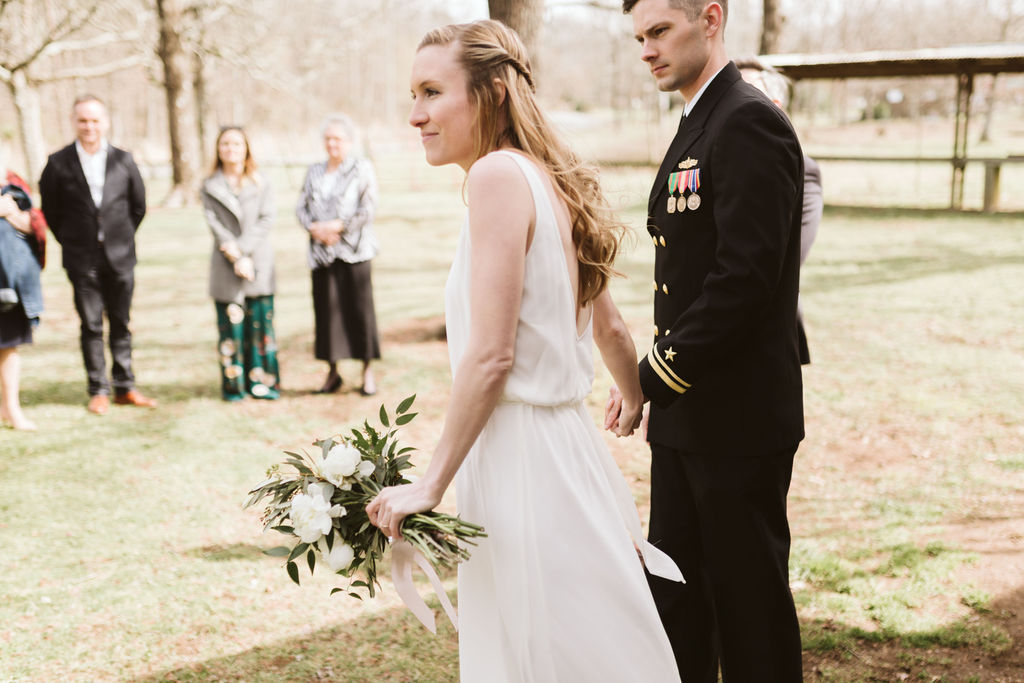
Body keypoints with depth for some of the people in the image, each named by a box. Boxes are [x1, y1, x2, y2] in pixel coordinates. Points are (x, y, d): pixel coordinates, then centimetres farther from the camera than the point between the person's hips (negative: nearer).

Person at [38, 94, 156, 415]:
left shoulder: (123, 160, 1)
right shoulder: (59, 164, -3)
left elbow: (138, 205, 11)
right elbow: (50, 210, 5)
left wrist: (122, 238, 10)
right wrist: (72, 242, 6)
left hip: (120, 256, 1)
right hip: (82, 260, -1)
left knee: (121, 324, 7)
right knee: (91, 326, 3)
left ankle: (125, 388, 15)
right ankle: (98, 391, 11)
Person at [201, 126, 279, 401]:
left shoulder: (260, 183, 9)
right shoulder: (210, 186, 7)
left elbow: (267, 219, 0)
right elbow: (215, 225, -1)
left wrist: (242, 248, -12)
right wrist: (237, 258, -11)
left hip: (258, 262, 1)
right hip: (226, 265, 0)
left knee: (260, 321, -1)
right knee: (231, 323, -2)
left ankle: (262, 381, 8)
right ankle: (233, 385, 7)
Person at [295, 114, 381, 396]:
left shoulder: (362, 169, 2)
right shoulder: (314, 172, 16)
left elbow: (368, 209, -7)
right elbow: (301, 208, 12)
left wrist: (337, 226, -14)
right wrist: (314, 228, -8)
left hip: (353, 251, -4)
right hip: (321, 252, 4)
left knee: (360, 308, -4)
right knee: (326, 310, 4)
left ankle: (368, 371, 5)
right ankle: (332, 372, 13)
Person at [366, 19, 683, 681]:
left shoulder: (498, 174, -15)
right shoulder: (555, 182, 12)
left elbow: (491, 355, -20)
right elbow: (609, 326, 23)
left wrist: (431, 484, -13)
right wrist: (635, 402, 41)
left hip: (521, 457, -9)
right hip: (565, 445, 9)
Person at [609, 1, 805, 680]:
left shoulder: (750, 123, -15)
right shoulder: (696, 129, 16)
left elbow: (745, 276, -23)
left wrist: (655, 375, -18)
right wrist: (654, 377, 11)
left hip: (739, 419, -9)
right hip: (685, 418, 10)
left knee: (749, 601, 4)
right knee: (673, 592, 16)